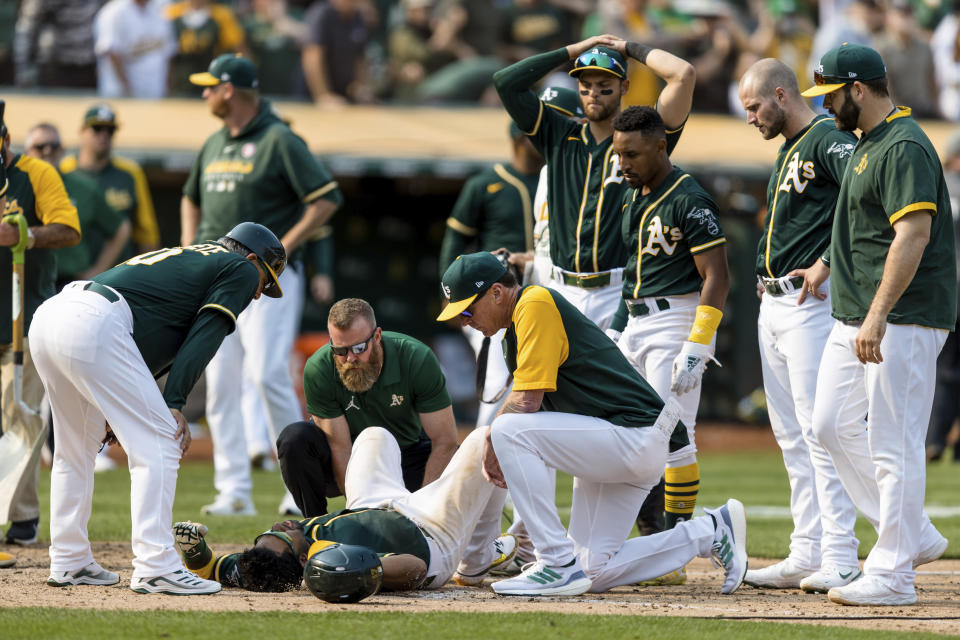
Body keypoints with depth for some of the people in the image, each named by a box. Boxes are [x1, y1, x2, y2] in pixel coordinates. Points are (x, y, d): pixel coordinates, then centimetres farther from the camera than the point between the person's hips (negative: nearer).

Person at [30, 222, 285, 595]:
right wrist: (173, 404, -9)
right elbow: (204, 337, -1)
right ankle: (155, 568, -12)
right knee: (158, 443, -5)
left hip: (45, 317, 9)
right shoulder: (242, 270, 13)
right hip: (93, 325, -9)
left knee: (76, 448, 23)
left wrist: (120, 411, 23)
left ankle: (68, 563, 28)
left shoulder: (188, 257, 36)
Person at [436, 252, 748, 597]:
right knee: (595, 573, 6)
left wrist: (492, 439, -3)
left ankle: (559, 565, -20)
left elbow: (526, 401, -19)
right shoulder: (517, 324, 18)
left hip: (634, 437, -11)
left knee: (509, 430, -23)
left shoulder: (536, 304, -13)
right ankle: (711, 533, 17)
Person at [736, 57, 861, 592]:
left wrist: (827, 263, -23)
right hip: (774, 303, 10)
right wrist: (770, 280, 15)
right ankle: (808, 554, 13)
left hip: (813, 302, -10)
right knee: (792, 435, 10)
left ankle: (841, 559, -12)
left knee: (820, 429, -12)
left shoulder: (830, 140, -11)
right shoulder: (788, 150, 20)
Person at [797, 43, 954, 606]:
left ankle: (892, 574, -4)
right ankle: (915, 535, 18)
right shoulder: (869, 142, 15)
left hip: (905, 318, -11)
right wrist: (826, 264, 29)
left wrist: (878, 317, -29)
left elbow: (913, 233, -26)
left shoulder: (905, 148, -17)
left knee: (894, 443, -7)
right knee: (833, 425, 11)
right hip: (854, 317, 11)